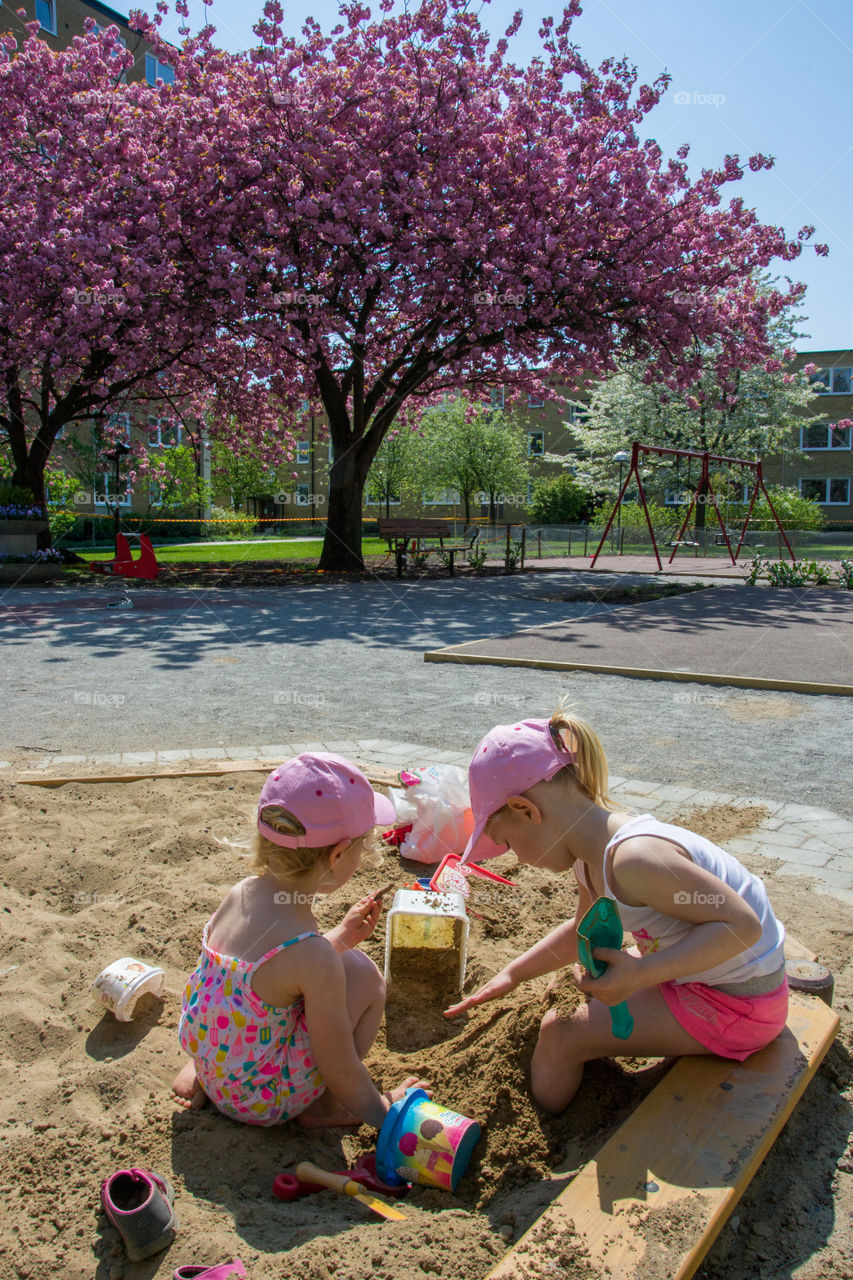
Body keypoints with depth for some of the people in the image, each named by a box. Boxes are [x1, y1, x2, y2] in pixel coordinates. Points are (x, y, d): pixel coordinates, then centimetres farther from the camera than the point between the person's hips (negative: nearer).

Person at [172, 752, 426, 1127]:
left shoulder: (239, 893, -10)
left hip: (208, 1061, 7)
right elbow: (340, 1072, -18)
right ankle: (320, 1108, 8)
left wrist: (341, 937, 15)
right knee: (363, 974, -6)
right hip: (262, 1103, -7)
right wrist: (380, 1110, 0)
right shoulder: (314, 956, -31)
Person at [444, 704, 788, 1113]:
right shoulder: (591, 852, -2)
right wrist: (511, 974, 14)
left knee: (560, 1036, -8)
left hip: (736, 1004, -9)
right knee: (595, 981, 27)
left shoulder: (633, 858, -33)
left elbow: (742, 924, -33)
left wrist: (640, 974, -38)